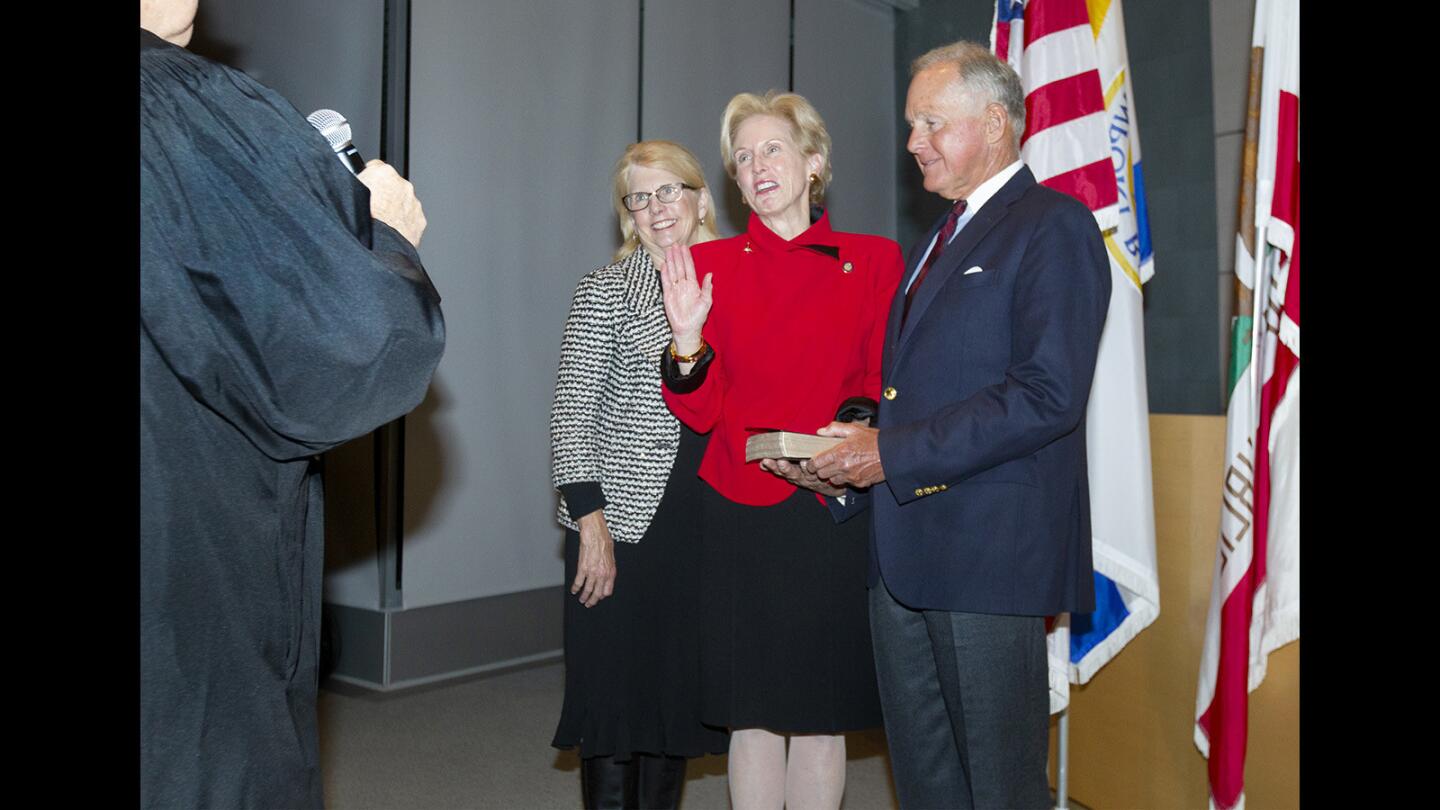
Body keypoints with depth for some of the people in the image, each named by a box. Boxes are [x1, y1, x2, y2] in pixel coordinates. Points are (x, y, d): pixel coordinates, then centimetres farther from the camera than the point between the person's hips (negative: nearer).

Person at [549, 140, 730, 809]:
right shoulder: (607, 288, -3)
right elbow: (571, 411, -8)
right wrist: (590, 521, -14)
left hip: (704, 525, 5)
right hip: (623, 523, -4)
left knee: (679, 691, 12)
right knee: (615, 694, 3)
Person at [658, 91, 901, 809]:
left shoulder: (873, 261, 3)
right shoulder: (709, 265, 4)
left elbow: (887, 392, 5)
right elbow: (700, 412, 0)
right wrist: (687, 340, -18)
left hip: (835, 508, 0)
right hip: (739, 508, 0)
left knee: (822, 712, 10)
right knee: (752, 713, 7)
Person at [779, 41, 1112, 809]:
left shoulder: (1053, 226, -6)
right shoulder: (935, 242, 21)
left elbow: (1050, 391, -19)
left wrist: (891, 454, -18)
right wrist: (844, 464, 5)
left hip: (987, 545, -8)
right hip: (901, 550, 8)